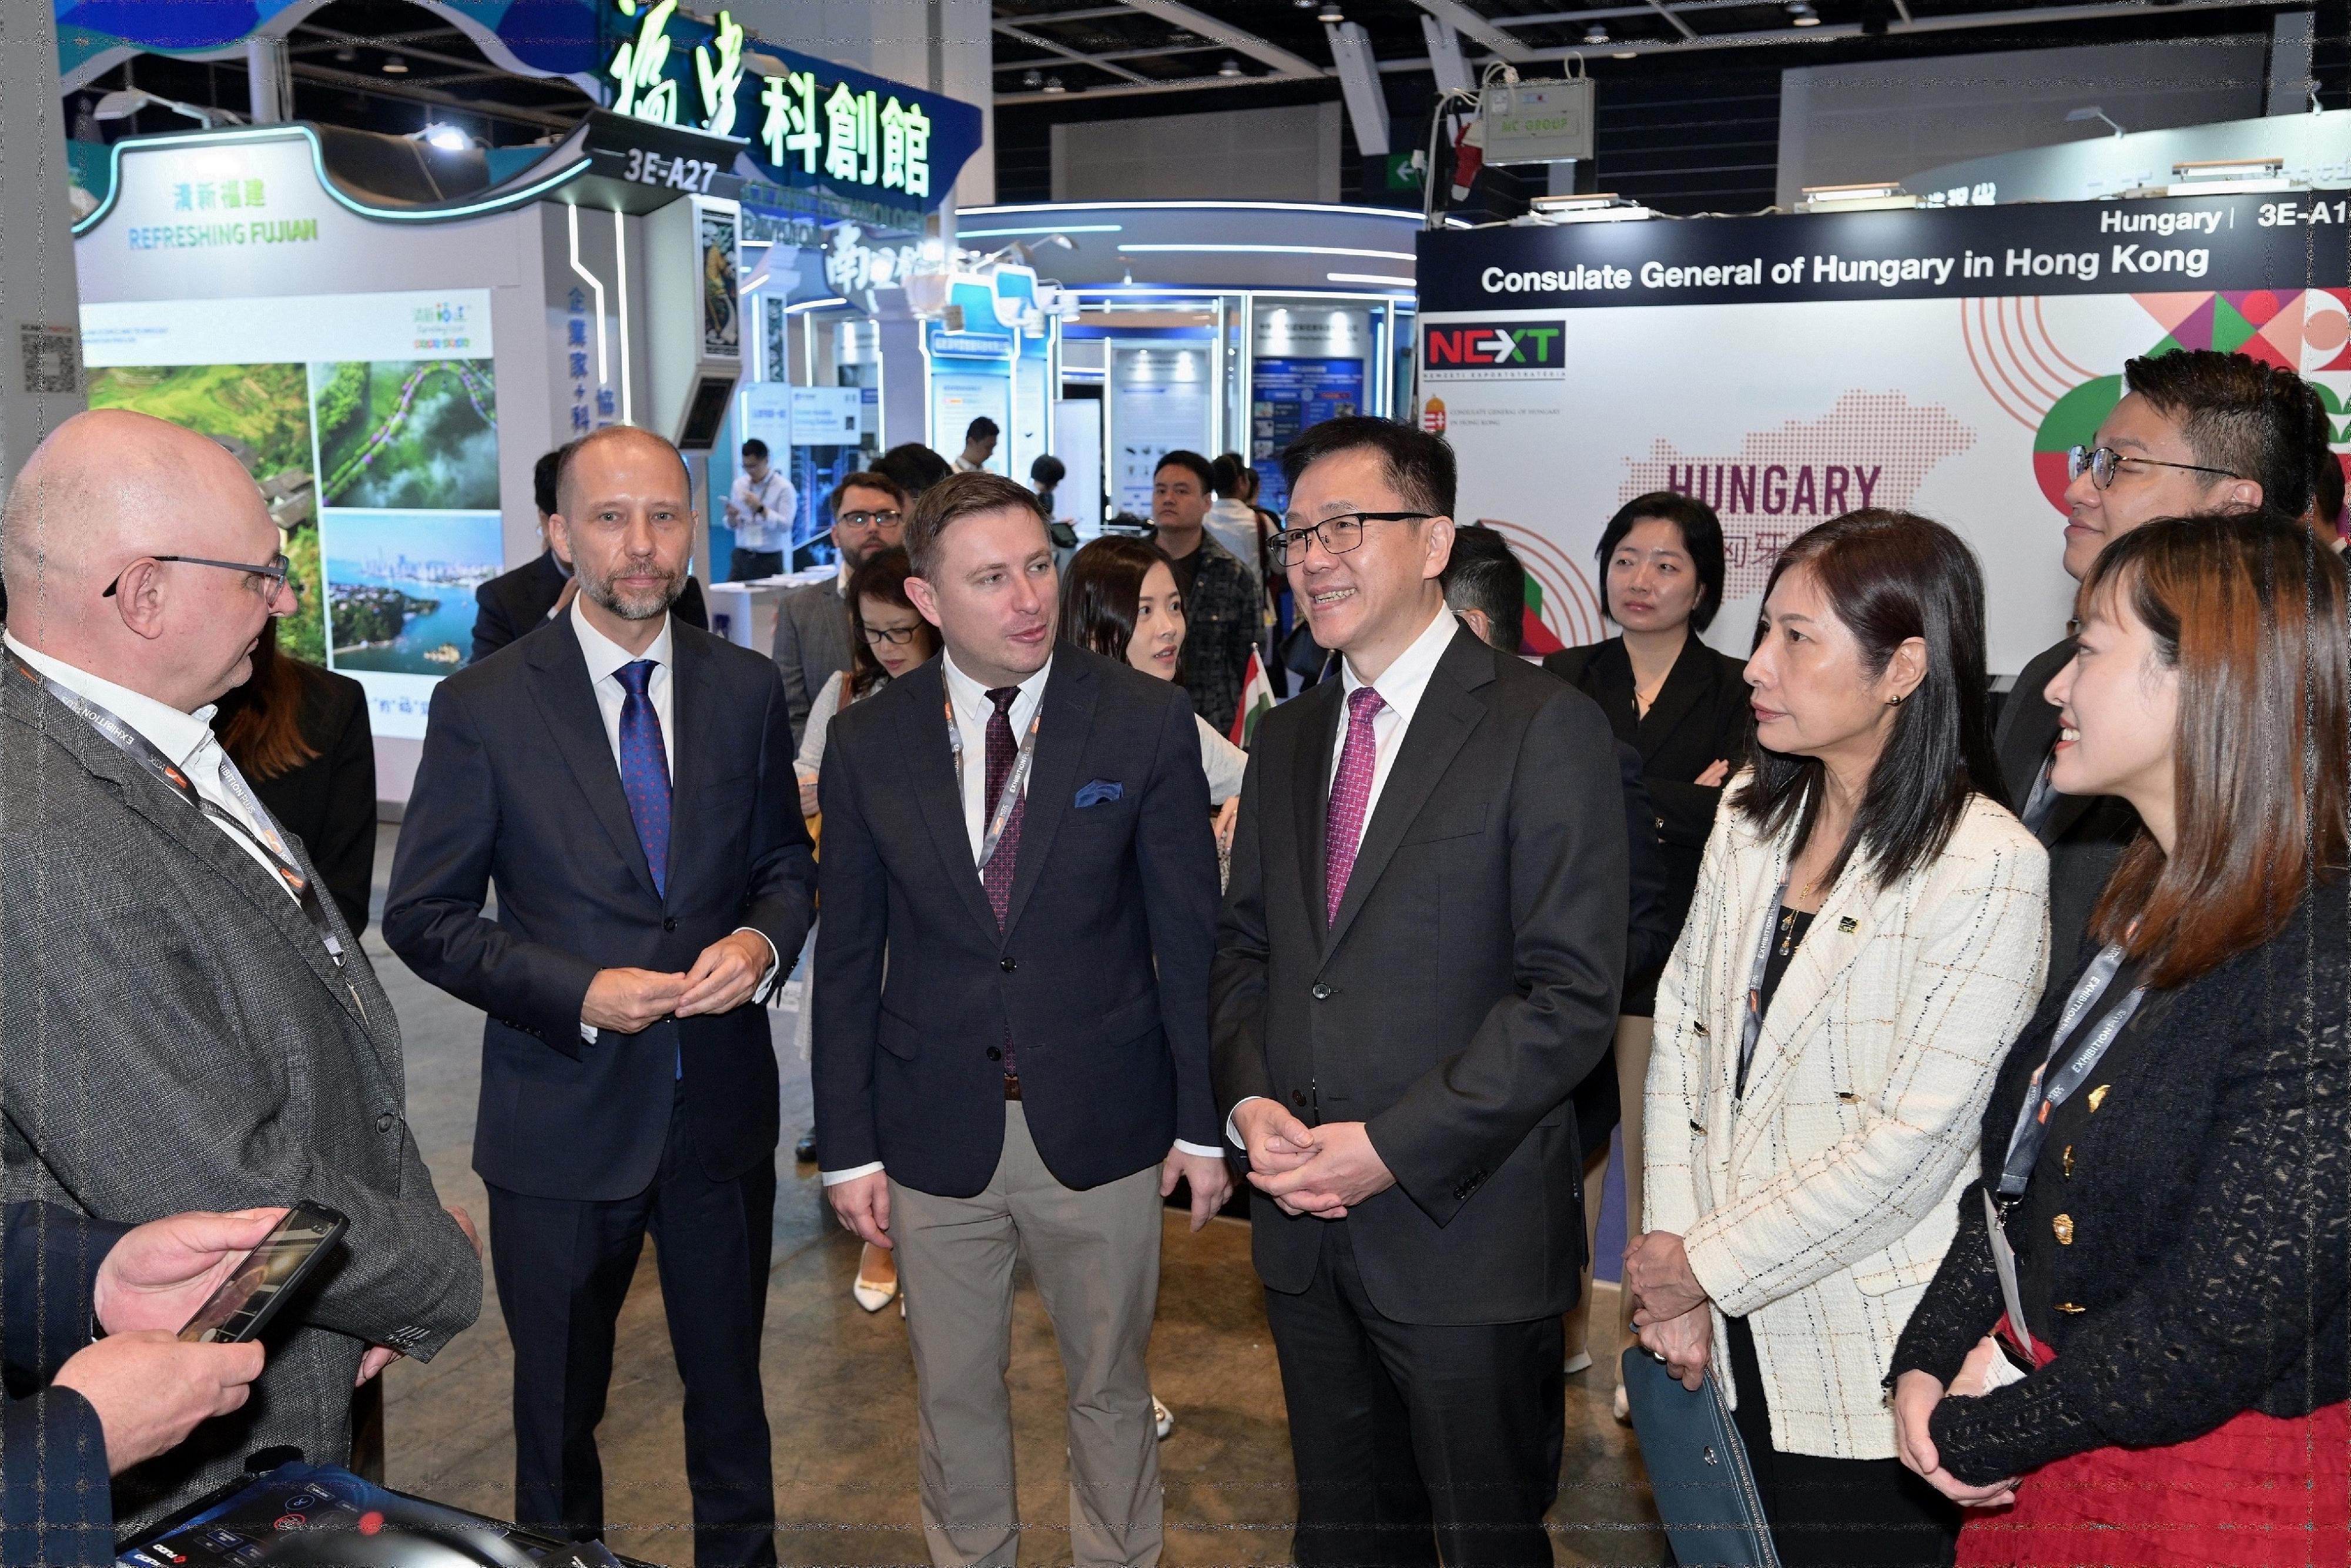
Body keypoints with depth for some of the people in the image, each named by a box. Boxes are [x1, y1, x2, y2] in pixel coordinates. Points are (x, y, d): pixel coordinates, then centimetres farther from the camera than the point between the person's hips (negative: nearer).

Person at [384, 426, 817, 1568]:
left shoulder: (746, 689, -1)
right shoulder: (481, 707, -9)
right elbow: (424, 917, -7)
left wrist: (762, 937, -13)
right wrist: (577, 992, -19)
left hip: (723, 1103, 3)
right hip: (563, 1118, -2)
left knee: (729, 1385, 21)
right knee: (559, 1405, 18)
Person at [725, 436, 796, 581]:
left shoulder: (784, 487, -5)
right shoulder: (739, 484, 9)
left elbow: (785, 525, -13)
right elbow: (731, 525, 14)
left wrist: (761, 509, -21)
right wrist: (732, 517, -8)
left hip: (769, 560, -4)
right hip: (742, 556, 4)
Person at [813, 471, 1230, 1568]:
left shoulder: (1147, 722, -9)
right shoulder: (867, 744, -4)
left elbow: (1190, 933, -5)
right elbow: (848, 959, 1)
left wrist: (1201, 1123, -4)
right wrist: (849, 1146, 0)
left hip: (1101, 1128, -1)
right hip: (935, 1134, 1)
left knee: (1110, 1385, 18)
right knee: (953, 1394, 19)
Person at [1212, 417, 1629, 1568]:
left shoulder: (1544, 727, -11)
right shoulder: (1284, 740, 11)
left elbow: (1571, 994, -16)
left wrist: (1395, 1149, -19)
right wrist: (1251, 1101, -5)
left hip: (1463, 1230, -5)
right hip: (1305, 1226, 6)